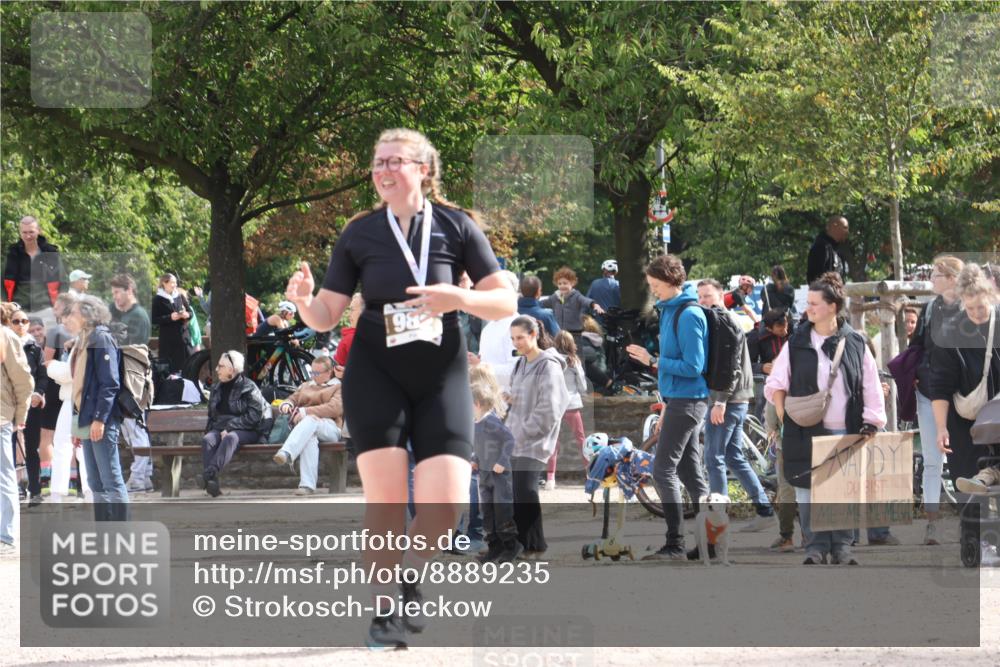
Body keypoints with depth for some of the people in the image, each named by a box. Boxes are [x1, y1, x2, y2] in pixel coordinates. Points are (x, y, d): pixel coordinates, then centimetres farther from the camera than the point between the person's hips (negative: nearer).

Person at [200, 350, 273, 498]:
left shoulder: (249, 388, -1)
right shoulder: (217, 389, 19)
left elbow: (254, 416, -11)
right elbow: (212, 415, 27)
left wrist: (229, 428, -17)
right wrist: (211, 429, 5)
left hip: (245, 431, -5)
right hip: (220, 428, 5)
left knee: (230, 438, -40)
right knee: (207, 440, -30)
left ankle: (209, 473, -58)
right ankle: (212, 484, -47)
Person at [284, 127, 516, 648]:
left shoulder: (455, 226, 0)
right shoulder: (360, 234, 3)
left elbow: (505, 302, 0)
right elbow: (326, 315, 5)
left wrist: (458, 299, -20)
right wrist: (303, 301, -18)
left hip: (441, 376, 0)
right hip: (376, 375, 0)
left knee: (445, 504, -11)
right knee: (385, 497, -10)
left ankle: (410, 575, 19)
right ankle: (384, 609, 6)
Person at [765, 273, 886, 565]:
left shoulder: (854, 344, 3)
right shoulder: (797, 343, 5)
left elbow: (871, 387, 7)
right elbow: (776, 383, 9)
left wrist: (871, 421, 0)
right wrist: (783, 413, -2)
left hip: (846, 432, 0)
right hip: (805, 432, 0)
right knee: (808, 491, -2)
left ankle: (841, 547, 11)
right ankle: (816, 547, 5)